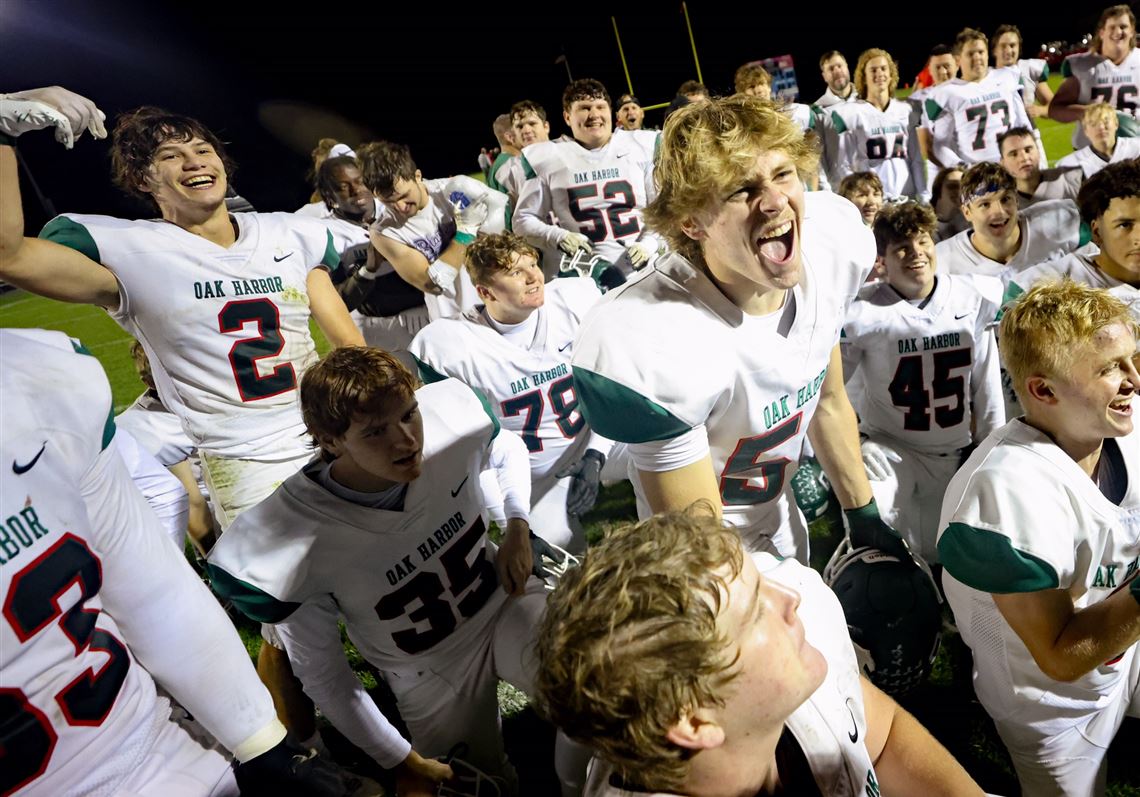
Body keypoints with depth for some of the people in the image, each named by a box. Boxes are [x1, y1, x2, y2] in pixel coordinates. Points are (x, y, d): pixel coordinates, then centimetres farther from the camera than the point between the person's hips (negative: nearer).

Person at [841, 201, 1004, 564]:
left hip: (955, 452, 4)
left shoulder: (971, 299, -4)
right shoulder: (864, 312, -16)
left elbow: (987, 385, 4)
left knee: (937, 552, 15)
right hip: (890, 448, -4)